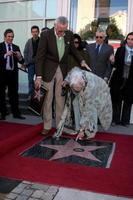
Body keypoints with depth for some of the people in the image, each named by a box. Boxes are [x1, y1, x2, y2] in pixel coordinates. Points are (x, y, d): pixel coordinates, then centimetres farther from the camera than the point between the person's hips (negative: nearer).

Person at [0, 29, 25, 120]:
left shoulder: (16, 47, 10)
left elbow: (22, 61, 3)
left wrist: (19, 57, -16)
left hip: (13, 73, 2)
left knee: (14, 93, 5)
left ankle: (16, 113, 11)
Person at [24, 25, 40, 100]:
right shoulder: (29, 41, 4)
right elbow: (25, 53, 7)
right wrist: (26, 63, 2)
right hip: (31, 63, 3)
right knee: (31, 80, 7)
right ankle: (31, 94, 18)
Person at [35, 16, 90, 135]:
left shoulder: (69, 35, -4)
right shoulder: (46, 35, -15)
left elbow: (73, 49, 14)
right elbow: (40, 57, -15)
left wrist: (81, 61, -2)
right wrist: (39, 77, -21)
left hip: (62, 70, 3)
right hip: (48, 70, -3)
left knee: (60, 99, 9)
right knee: (47, 99, 5)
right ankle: (47, 126, 18)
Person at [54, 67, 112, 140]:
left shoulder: (91, 87, -45)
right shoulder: (75, 74, -33)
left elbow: (88, 110, -40)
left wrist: (82, 129, -36)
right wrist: (66, 80, -16)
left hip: (99, 92, -5)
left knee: (91, 109, -28)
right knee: (75, 101, -17)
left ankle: (91, 131, -10)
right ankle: (77, 127, -6)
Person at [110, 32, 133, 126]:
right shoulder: (120, 50, 2)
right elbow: (116, 64, -3)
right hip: (119, 79, 0)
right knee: (116, 101, 8)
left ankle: (125, 120, 22)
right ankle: (115, 120, 21)